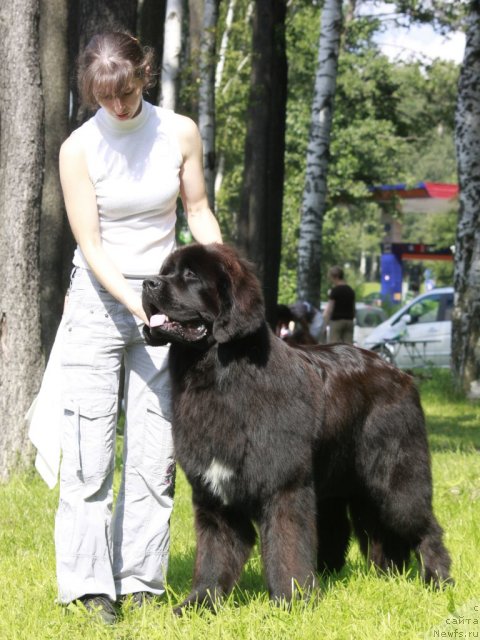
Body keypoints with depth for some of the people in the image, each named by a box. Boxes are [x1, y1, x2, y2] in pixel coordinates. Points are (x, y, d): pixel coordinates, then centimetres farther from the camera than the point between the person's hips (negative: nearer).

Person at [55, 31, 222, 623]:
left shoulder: (179, 133, -2)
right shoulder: (79, 148, -9)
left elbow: (198, 212, 9)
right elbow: (91, 244, -11)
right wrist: (138, 305, -22)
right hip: (98, 297, -2)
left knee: (155, 451, 1)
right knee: (89, 447, -7)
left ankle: (142, 581, 7)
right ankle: (90, 584, -4)